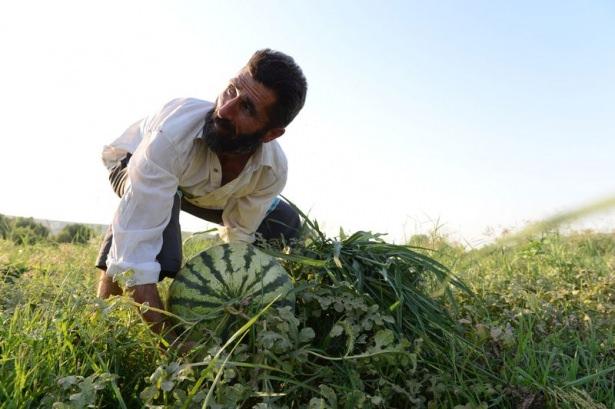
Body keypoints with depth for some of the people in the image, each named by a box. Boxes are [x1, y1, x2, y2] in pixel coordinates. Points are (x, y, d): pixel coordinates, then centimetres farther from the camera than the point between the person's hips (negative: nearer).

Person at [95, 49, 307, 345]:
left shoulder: (273, 170, -31)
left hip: (205, 192, 4)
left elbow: (240, 237, -17)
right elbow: (134, 250, -49)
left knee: (284, 224, -6)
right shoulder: (173, 132, -46)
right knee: (160, 202, -40)